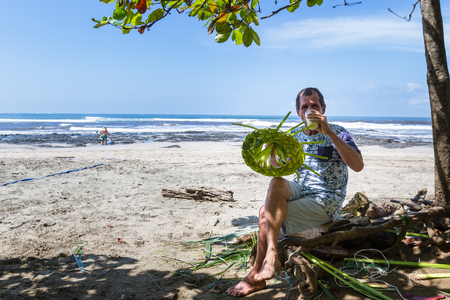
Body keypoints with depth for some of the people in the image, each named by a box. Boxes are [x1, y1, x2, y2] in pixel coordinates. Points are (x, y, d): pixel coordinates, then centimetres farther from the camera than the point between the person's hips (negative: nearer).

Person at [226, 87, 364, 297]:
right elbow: (277, 169, 11)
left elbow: (358, 165, -20)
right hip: (300, 192, 5)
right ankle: (270, 255, -28)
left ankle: (255, 276, -11)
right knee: (276, 183, -27)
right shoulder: (295, 138, 13)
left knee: (267, 213, -23)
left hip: (326, 202, -5)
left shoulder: (337, 133, -3)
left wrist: (329, 132, -26)